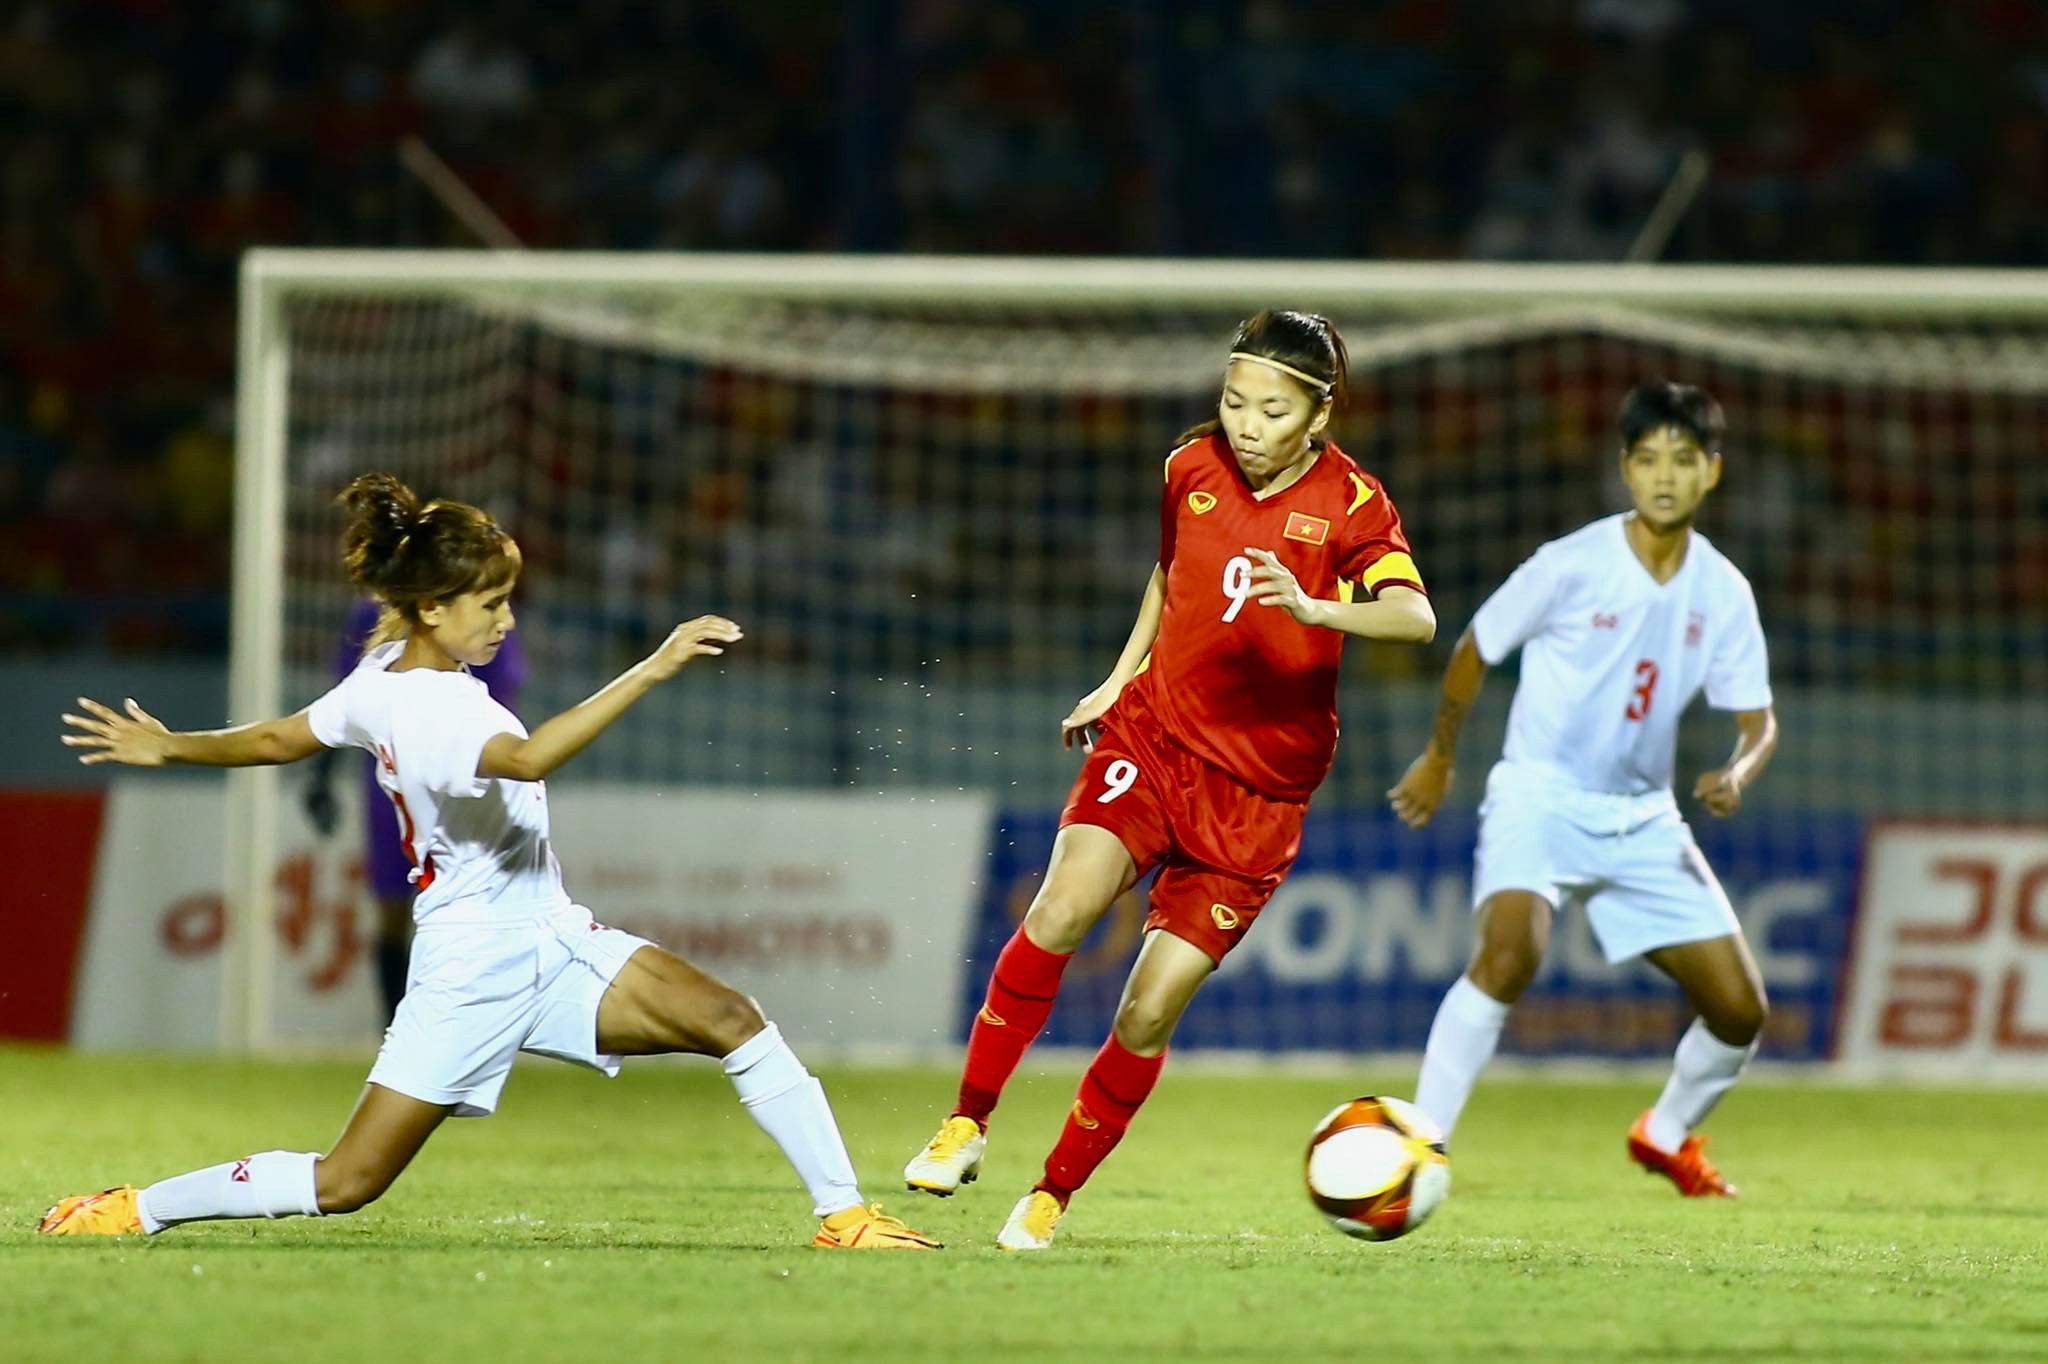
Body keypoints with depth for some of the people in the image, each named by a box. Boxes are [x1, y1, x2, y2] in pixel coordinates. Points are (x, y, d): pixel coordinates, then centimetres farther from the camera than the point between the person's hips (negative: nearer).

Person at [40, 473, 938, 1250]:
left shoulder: (385, 673, 4)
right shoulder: (429, 710, -24)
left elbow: (278, 739, 18)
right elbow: (529, 758, -44)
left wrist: (170, 748, 35)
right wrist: (651, 672, -47)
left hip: (548, 943, 9)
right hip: (477, 970, -9)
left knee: (732, 1021, -6)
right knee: (344, 1184, -4)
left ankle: (843, 1216, -2)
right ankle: (134, 1210, 13)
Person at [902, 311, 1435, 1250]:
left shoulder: (1350, 503, -10)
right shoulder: (1192, 467, 2)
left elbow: (1415, 618, -28)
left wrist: (1312, 608, -44)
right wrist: (1118, 680, 19)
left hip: (1258, 792, -2)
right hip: (1155, 734, 2)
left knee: (1150, 1010, -7)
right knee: (1065, 903, -26)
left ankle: (1054, 1193, 12)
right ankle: (967, 1124, -14)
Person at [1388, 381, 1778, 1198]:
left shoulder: (1723, 593, -3)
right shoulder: (1573, 566, -14)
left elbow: (1757, 719, 4)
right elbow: (1476, 650, 1)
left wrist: (1736, 776, -19)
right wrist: (1439, 758, 12)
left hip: (1643, 820, 5)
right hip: (1540, 796, -5)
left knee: (1740, 1009, 2)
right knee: (1511, 951, -33)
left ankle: (1668, 1136, 33)